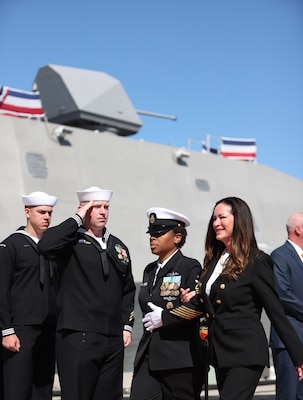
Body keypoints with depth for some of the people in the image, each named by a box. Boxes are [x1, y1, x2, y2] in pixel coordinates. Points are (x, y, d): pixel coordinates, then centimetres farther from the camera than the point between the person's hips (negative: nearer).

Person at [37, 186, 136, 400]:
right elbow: (45, 245, -24)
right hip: (78, 336, -6)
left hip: (113, 338, 6)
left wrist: (127, 325, 11)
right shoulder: (72, 241, -1)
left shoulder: (118, 246, 16)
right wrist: (76, 220, -13)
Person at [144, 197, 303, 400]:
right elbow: (199, 303, 13)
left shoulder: (256, 262, -10)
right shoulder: (214, 260, 11)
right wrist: (165, 317, 3)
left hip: (246, 353, -7)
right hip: (221, 353, 7)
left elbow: (276, 311, -9)